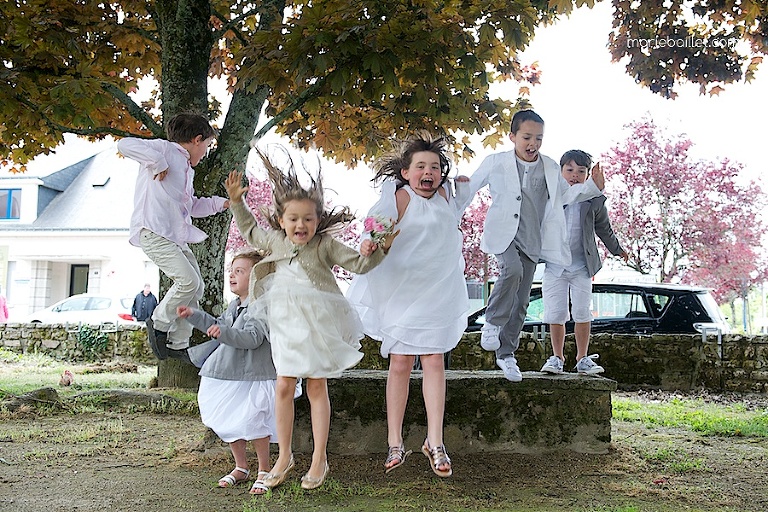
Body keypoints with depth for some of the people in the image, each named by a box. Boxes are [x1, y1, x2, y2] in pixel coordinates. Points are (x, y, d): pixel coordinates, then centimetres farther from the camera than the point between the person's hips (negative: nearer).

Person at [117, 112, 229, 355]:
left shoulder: (188, 169, 27)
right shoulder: (164, 148, -1)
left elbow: (192, 205, 39)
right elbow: (125, 144, -16)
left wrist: (221, 203, 34)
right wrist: (158, 162, -17)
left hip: (178, 237, 10)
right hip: (154, 232, -10)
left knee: (196, 288, 8)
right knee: (188, 281, -19)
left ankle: (178, 344, 17)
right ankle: (158, 324, 4)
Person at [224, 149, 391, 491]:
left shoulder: (325, 245, -7)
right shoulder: (274, 241, 4)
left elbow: (357, 264, -5)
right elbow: (250, 232, 24)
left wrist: (370, 253, -26)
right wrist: (237, 202, 16)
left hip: (319, 323, -3)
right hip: (286, 323, 3)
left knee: (317, 387, 4)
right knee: (284, 387, 2)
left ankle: (319, 458, 14)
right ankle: (284, 456, 18)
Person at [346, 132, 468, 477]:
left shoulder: (444, 196, 10)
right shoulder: (400, 198, -8)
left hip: (438, 293, 4)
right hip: (401, 292, -4)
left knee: (434, 361, -1)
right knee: (400, 363, -1)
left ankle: (434, 442, 3)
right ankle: (395, 444, 8)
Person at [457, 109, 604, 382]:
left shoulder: (550, 168, 9)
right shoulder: (496, 162, -2)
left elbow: (565, 195, 23)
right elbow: (470, 187, 7)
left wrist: (593, 186, 8)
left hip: (531, 242, 4)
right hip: (503, 234, -4)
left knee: (521, 301, 6)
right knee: (512, 270, -35)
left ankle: (506, 354, 19)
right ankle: (492, 322, -13)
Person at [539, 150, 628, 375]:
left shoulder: (594, 200, 1)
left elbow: (604, 228, 17)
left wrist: (617, 249, 28)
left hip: (581, 266, 0)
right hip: (554, 265, 0)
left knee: (582, 313, 3)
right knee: (555, 314, 1)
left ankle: (583, 358, 16)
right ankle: (557, 357, 16)